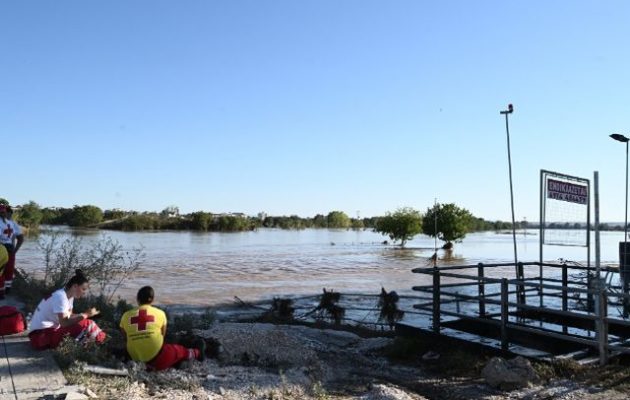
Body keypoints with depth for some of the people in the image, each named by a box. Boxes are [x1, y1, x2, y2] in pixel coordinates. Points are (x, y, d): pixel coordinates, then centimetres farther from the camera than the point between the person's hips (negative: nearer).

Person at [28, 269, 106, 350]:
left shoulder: (69, 295, 8)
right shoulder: (61, 296, -21)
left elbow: (69, 316, 5)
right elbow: (64, 323, -31)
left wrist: (85, 315, -9)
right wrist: (86, 315, -29)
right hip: (40, 335, -10)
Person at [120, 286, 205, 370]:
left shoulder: (126, 316, 0)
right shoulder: (160, 313, -3)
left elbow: (126, 339, 11)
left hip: (136, 360, 3)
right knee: (179, 350, 25)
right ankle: (197, 353, 49)